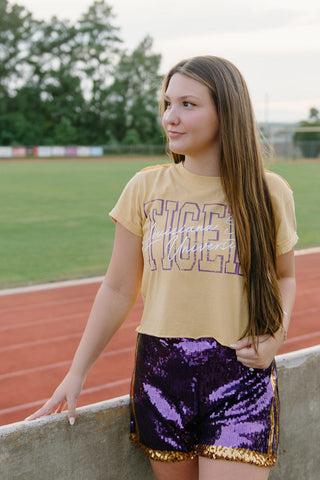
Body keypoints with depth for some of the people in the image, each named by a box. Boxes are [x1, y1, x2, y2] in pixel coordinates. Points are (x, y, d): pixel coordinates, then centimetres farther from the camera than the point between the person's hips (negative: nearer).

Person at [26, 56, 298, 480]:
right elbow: (118, 290, 6)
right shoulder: (146, 189, 1)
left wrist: (276, 334, -4)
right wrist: (76, 374, 5)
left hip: (242, 379, -1)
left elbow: (284, 275, 15)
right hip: (161, 375, 2)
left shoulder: (270, 193, 0)